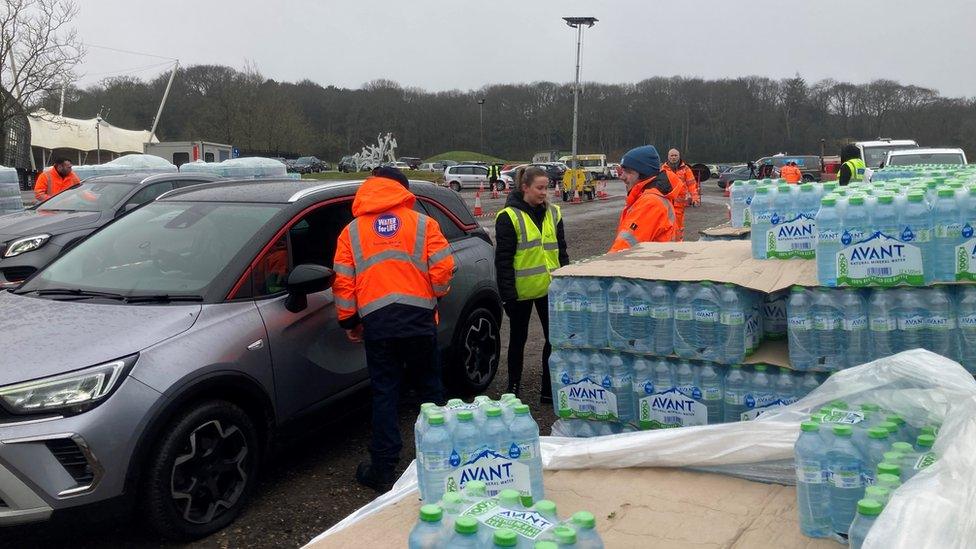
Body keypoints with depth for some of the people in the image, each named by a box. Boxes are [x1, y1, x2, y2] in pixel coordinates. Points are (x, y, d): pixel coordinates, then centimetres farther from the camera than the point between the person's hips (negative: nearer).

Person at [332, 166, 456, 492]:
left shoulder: (352, 232, 9)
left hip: (377, 322, 0)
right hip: (419, 318, 0)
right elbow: (444, 268, -4)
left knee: (384, 395, 7)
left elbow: (343, 282, 5)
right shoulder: (422, 223, 4)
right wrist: (435, 294, 16)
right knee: (430, 389, 14)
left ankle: (383, 469, 9)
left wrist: (349, 321, 16)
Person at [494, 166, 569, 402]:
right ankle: (514, 385, 26)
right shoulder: (509, 217, -9)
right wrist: (507, 294, -14)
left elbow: (561, 251, 14)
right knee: (518, 338, 11)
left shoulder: (553, 213, 7)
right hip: (522, 289, -4)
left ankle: (550, 389, 12)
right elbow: (503, 259, -10)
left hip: (549, 287, 4)